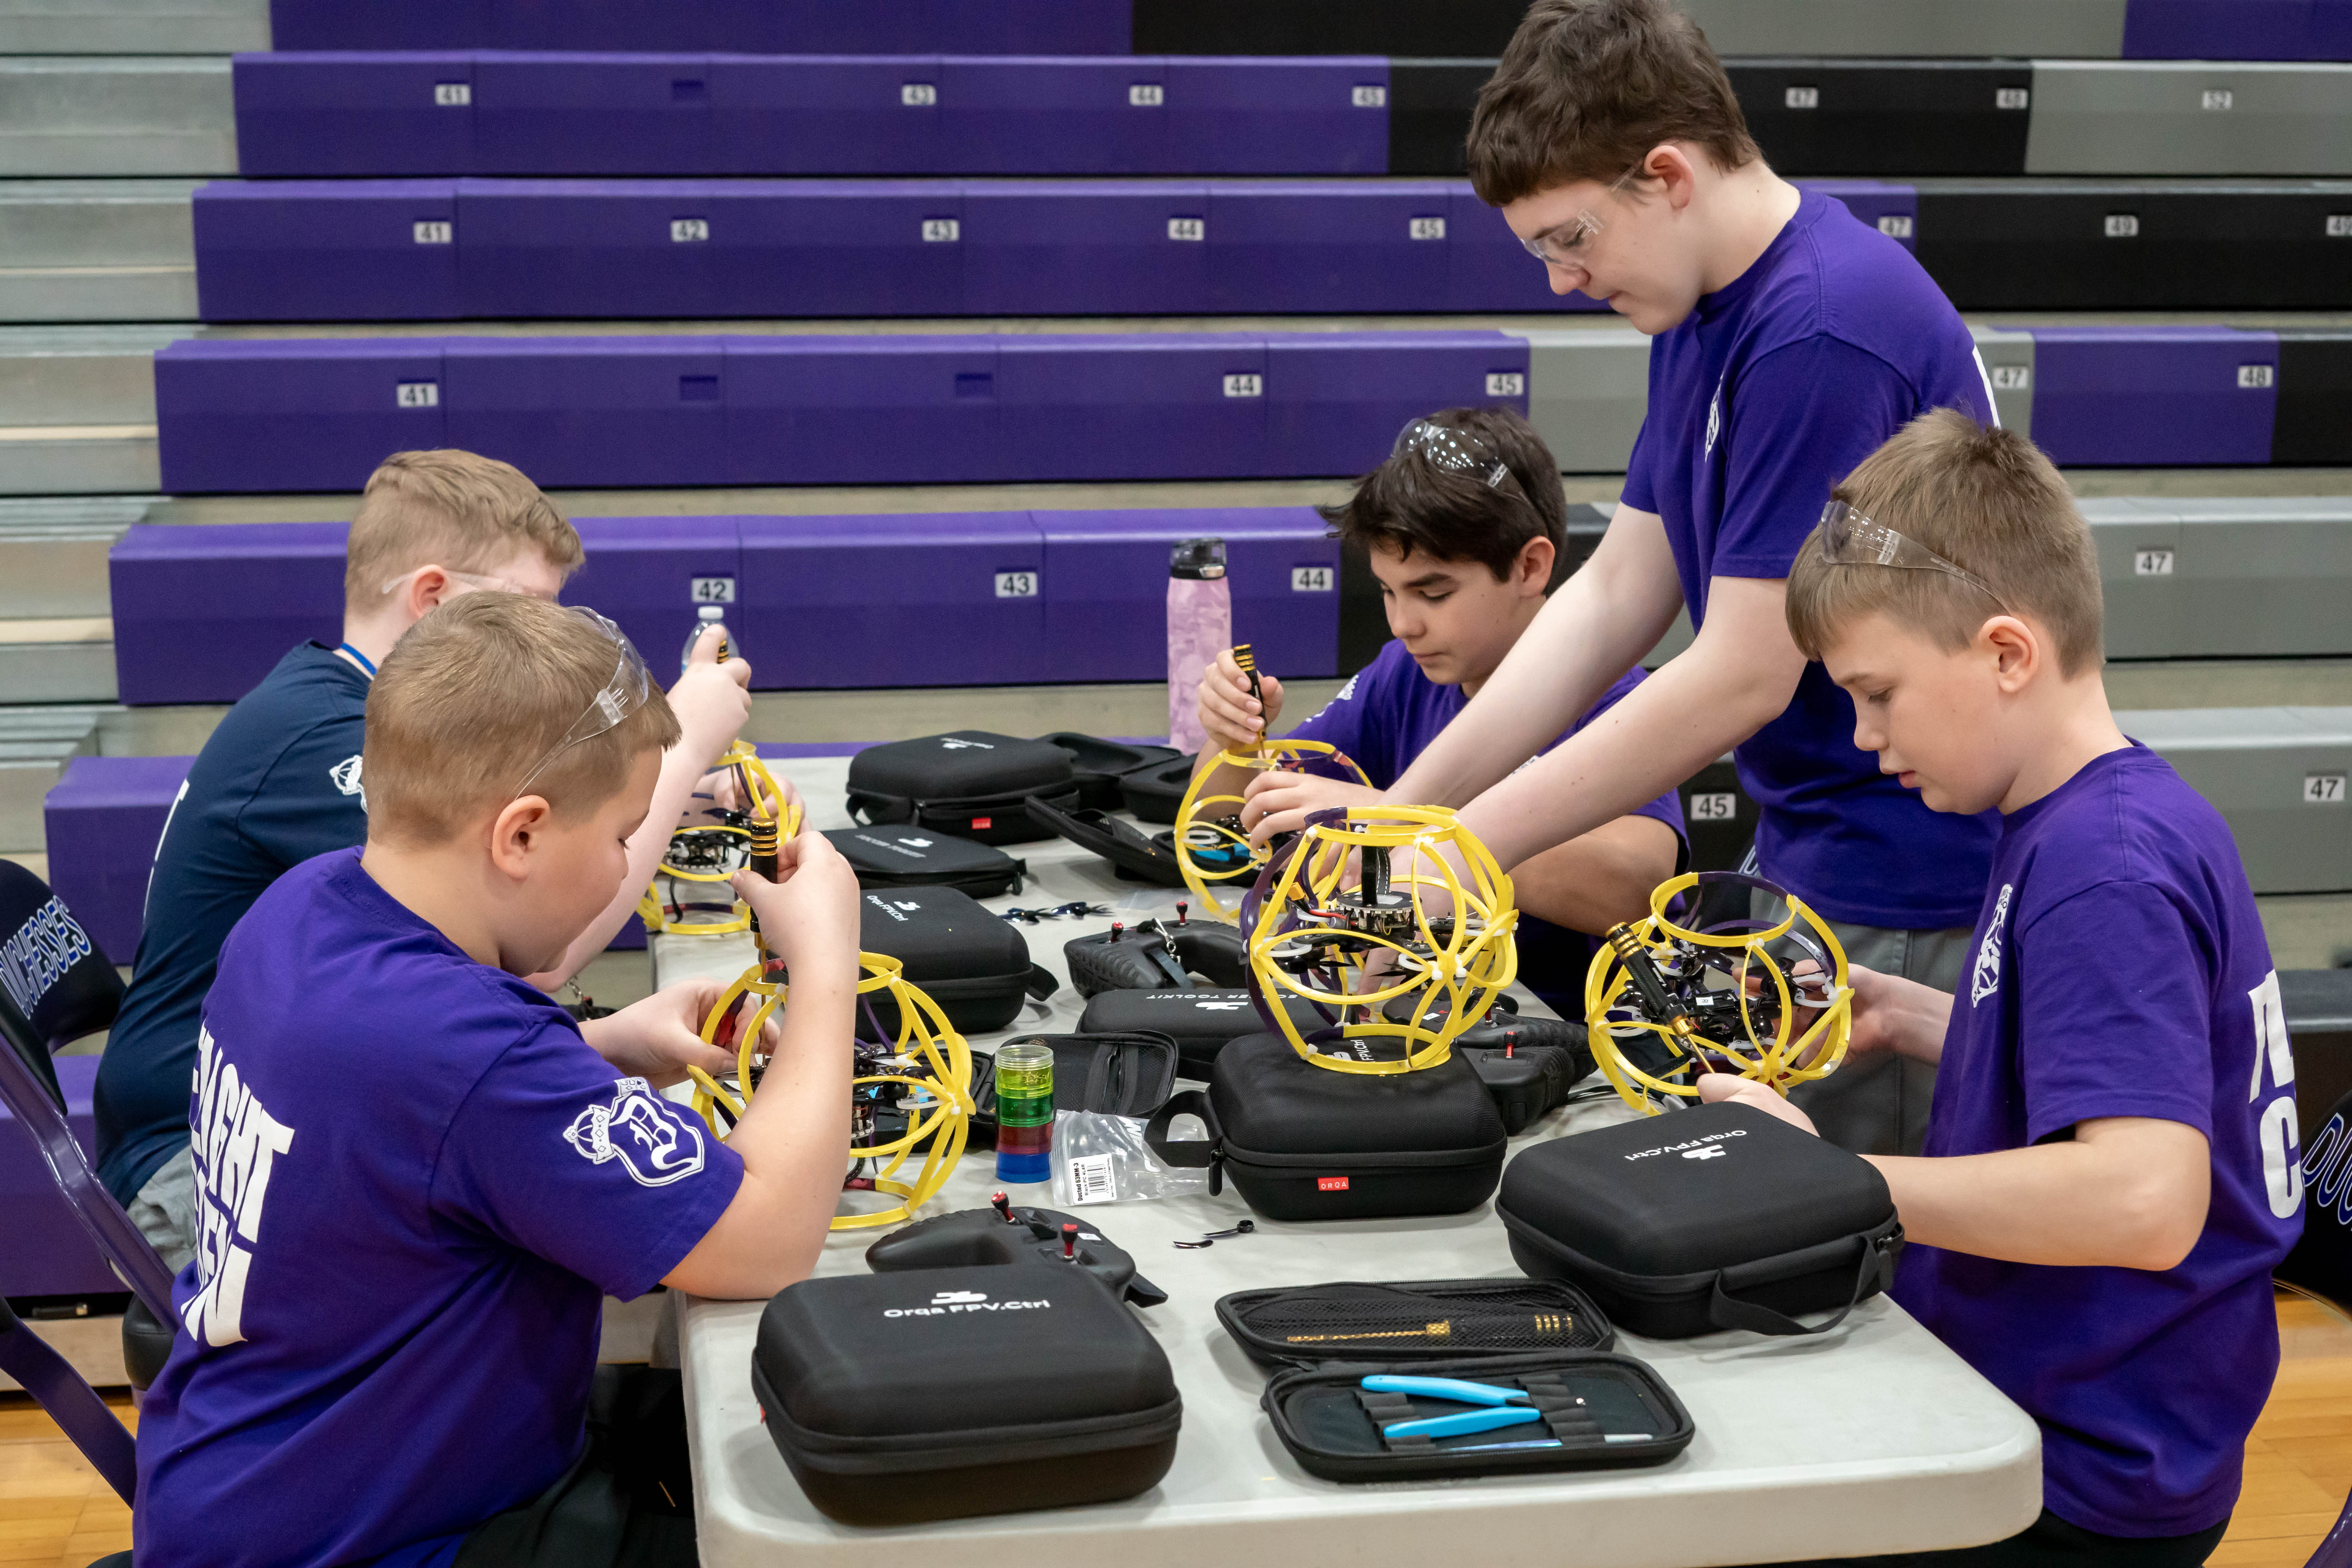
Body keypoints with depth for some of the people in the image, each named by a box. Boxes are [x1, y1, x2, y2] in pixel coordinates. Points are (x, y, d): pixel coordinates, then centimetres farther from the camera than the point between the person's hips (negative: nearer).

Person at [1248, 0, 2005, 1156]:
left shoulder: (1825, 332, -23)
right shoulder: (1702, 312, 8)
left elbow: (1741, 678, -23)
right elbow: (1616, 591, 8)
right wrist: (1404, 807, 0)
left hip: (1911, 901, -9)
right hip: (1811, 865, 9)